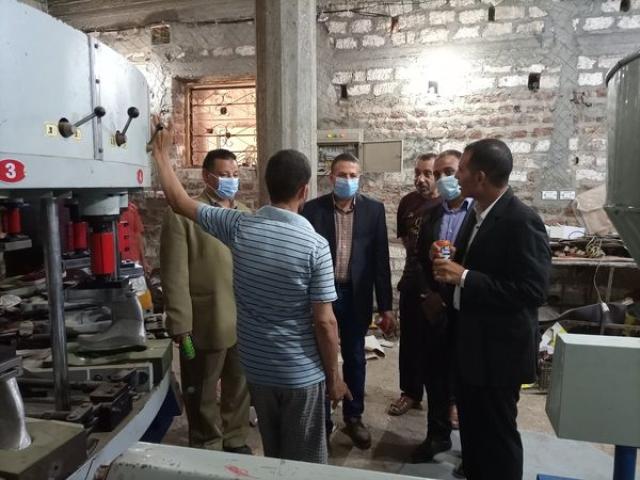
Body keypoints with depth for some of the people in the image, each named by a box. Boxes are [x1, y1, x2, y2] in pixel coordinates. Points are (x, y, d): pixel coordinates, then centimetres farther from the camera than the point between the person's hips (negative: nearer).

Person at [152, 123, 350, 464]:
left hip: (256, 369, 4)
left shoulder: (240, 228, -10)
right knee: (305, 463, 17)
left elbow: (179, 202, 2)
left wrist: (161, 153, 12)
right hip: (302, 374, -4)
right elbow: (324, 322, -17)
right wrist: (334, 377, -4)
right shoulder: (315, 246, -20)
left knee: (273, 455, 26)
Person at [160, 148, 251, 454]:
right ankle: (206, 449, 34)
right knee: (203, 394, 13)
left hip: (247, 320, 5)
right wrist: (180, 322, -14)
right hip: (206, 322, -5)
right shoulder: (182, 215, -9)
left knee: (239, 387, 19)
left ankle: (236, 441, 39)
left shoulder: (245, 215, 10)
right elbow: (175, 274, -12)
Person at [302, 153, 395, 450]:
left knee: (355, 359, 15)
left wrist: (385, 305, -2)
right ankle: (322, 419, 30)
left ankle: (353, 418, 34)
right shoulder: (312, 209, -4)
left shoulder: (374, 209, -1)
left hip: (356, 296, 1)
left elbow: (380, 259, -1)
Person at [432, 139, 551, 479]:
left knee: (497, 433, 10)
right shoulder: (477, 213, 6)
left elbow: (533, 291, -25)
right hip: (469, 342, 8)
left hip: (498, 349, -8)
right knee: (471, 428, 23)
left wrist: (464, 277, -26)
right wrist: (450, 268, -5)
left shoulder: (522, 221, -21)